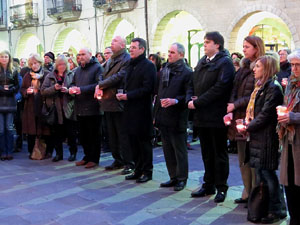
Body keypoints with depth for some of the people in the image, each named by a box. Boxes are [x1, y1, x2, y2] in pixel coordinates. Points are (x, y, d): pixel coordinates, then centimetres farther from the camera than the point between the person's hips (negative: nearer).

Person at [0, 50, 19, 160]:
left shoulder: (14, 71, 8)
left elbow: (17, 86, 7)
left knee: (9, 128, 3)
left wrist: (10, 89, -10)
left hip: (10, 102, 1)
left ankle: (9, 152, 8)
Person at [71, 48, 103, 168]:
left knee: (93, 135, 1)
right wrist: (71, 88, -1)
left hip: (92, 107, -7)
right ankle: (87, 156, 25)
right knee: (83, 135, 13)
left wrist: (82, 89, -21)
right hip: (80, 108, 7)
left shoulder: (97, 67, -6)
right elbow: (73, 83, 23)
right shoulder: (78, 70, 17)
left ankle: (94, 159, 10)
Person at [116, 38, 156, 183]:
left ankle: (147, 171, 10)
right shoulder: (130, 66, 17)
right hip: (130, 109, 8)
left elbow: (147, 88, -17)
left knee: (144, 141, 0)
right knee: (133, 142, 12)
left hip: (142, 109, -8)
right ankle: (138, 170, 23)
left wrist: (128, 95, -18)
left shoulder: (148, 66, -9)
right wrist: (122, 94, 2)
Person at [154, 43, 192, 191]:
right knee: (168, 150, 12)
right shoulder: (164, 71, 14)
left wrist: (175, 101, -25)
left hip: (177, 118, -7)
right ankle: (173, 177, 23)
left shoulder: (187, 73, -8)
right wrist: (156, 114, 14)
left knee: (180, 150, 3)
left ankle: (181, 179, 13)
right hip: (164, 118, 7)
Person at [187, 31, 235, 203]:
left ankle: (221, 188, 13)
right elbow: (193, 84, 16)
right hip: (202, 116, 8)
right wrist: (190, 99, -5)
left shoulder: (225, 63, -10)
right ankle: (208, 185, 25)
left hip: (216, 116, -7)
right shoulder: (202, 62, 16)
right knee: (207, 153, 15)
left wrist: (197, 103, -18)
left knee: (219, 153, 3)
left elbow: (219, 88, -19)